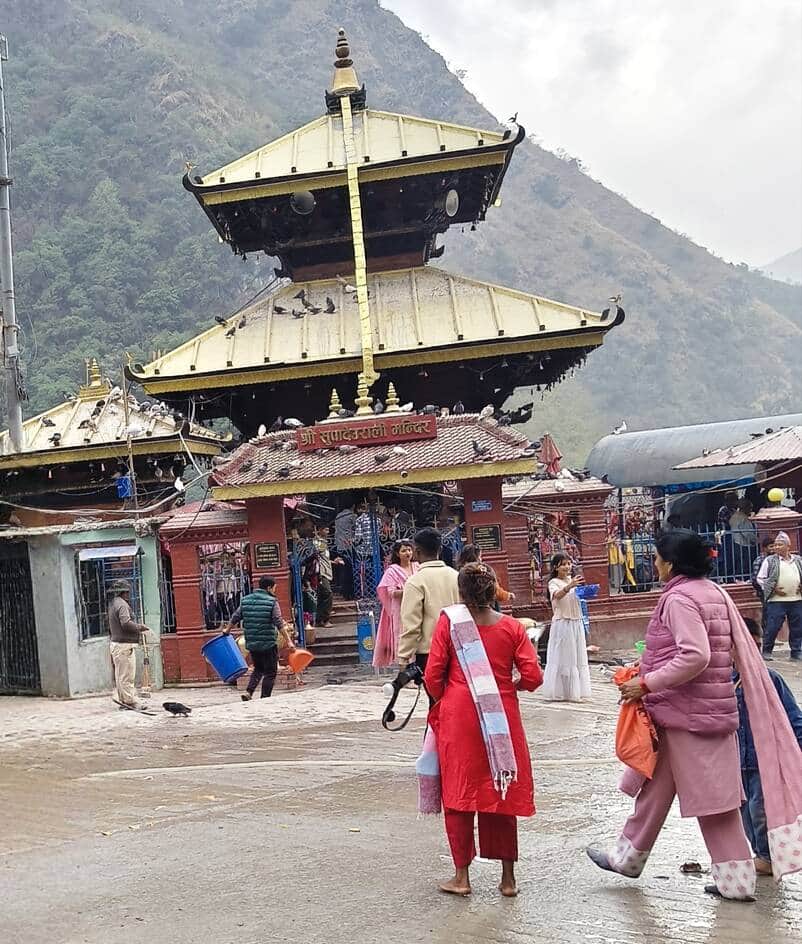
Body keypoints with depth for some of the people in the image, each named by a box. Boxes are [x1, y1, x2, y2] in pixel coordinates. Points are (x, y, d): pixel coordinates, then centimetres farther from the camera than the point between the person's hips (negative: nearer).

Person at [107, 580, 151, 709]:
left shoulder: (112, 604, 17)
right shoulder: (122, 605, -14)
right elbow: (126, 623, -26)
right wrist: (140, 627, -11)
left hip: (115, 643, 10)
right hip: (124, 645, -10)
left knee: (120, 675, 12)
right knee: (127, 675, -8)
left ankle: (123, 699, 17)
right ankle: (131, 701, -6)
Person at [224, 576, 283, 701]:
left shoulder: (245, 600, 6)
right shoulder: (272, 602, -8)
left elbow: (235, 618, 13)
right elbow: (279, 623, -15)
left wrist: (227, 630, 30)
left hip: (251, 643, 5)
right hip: (269, 643, -5)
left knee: (258, 669, 22)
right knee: (270, 672, 6)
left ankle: (248, 692, 5)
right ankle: (265, 699, 2)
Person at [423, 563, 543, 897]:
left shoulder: (449, 622, -4)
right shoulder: (512, 627, 0)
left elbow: (433, 675, -6)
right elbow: (533, 677, -4)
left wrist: (442, 701, 13)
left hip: (459, 717, -2)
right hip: (502, 717, 2)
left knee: (459, 793, 8)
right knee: (502, 792, 12)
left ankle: (462, 876, 12)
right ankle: (508, 877, 16)